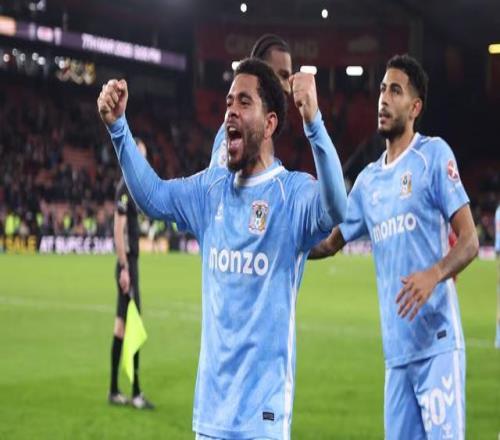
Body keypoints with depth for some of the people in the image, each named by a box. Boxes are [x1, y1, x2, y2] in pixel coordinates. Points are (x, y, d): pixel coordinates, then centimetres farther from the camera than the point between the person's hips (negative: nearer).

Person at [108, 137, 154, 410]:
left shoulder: (131, 187, 16)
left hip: (131, 263, 10)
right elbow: (118, 230, -19)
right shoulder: (125, 188, -13)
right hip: (127, 264, -10)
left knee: (122, 324, 10)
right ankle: (135, 393, -5)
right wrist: (124, 268, -21)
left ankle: (114, 390, 15)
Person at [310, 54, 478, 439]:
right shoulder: (368, 180, 16)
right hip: (396, 349, 6)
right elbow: (330, 242, 25)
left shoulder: (434, 155, -3)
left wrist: (434, 274, -24)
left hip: (438, 343, -6)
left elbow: (470, 241, -8)